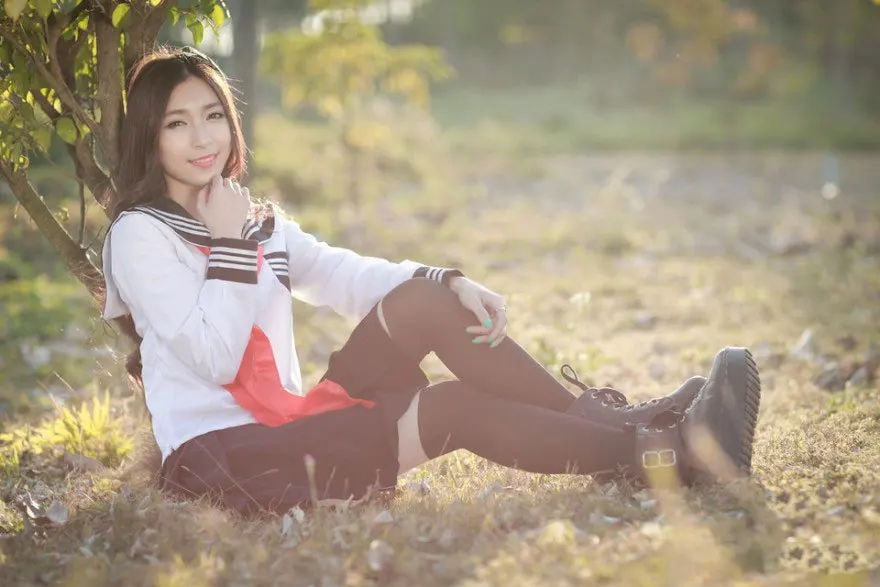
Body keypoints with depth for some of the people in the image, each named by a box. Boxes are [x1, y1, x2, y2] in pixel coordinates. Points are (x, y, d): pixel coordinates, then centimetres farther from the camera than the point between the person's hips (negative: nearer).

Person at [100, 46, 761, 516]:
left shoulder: (256, 220, 15)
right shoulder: (140, 234, -8)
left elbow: (346, 275, 4)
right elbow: (214, 359, -18)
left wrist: (451, 283, -12)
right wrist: (229, 246, -17)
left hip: (288, 421, 7)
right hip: (221, 453, -7)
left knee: (423, 300, -13)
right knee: (459, 410, -23)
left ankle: (604, 416, -13)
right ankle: (666, 451, -19)